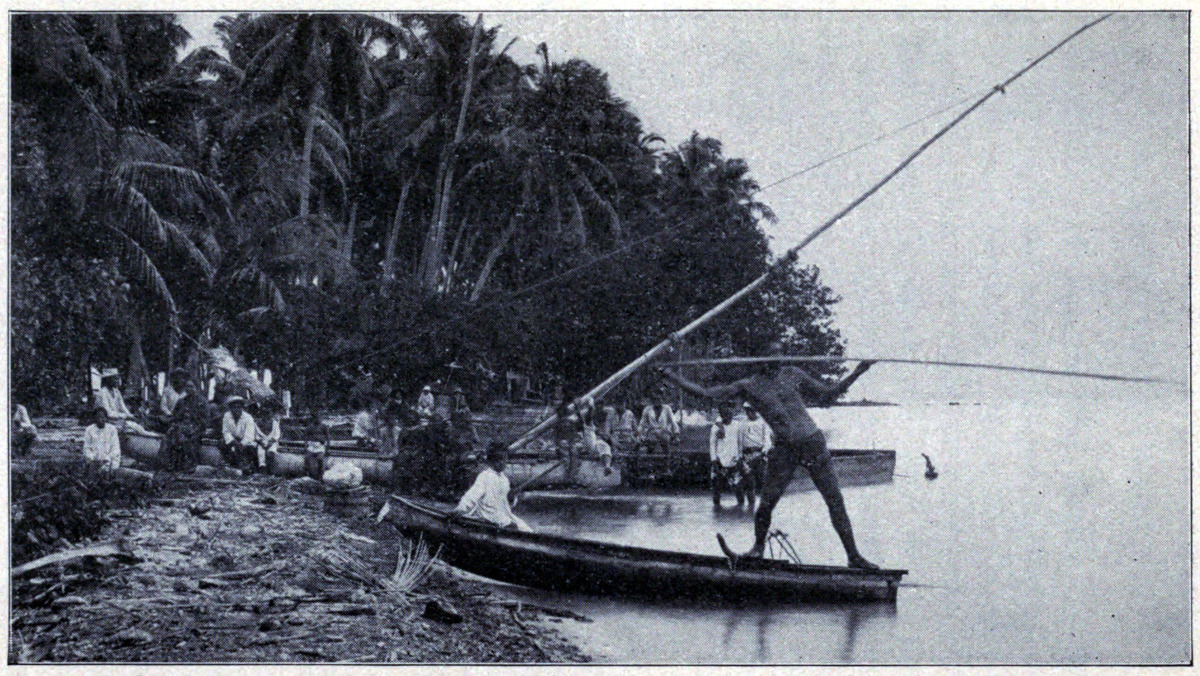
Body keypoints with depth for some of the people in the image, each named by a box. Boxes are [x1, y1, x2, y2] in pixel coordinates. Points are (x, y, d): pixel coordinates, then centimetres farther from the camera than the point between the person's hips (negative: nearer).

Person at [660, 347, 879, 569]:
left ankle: (854, 556, 4)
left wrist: (857, 373, 10)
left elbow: (826, 395, 16)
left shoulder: (792, 375, 8)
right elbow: (705, 393, 4)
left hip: (812, 442, 0)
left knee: (835, 501, -2)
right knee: (766, 502, -3)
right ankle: (758, 548, 20)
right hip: (784, 449, 0)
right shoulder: (748, 386, 5)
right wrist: (671, 375, 2)